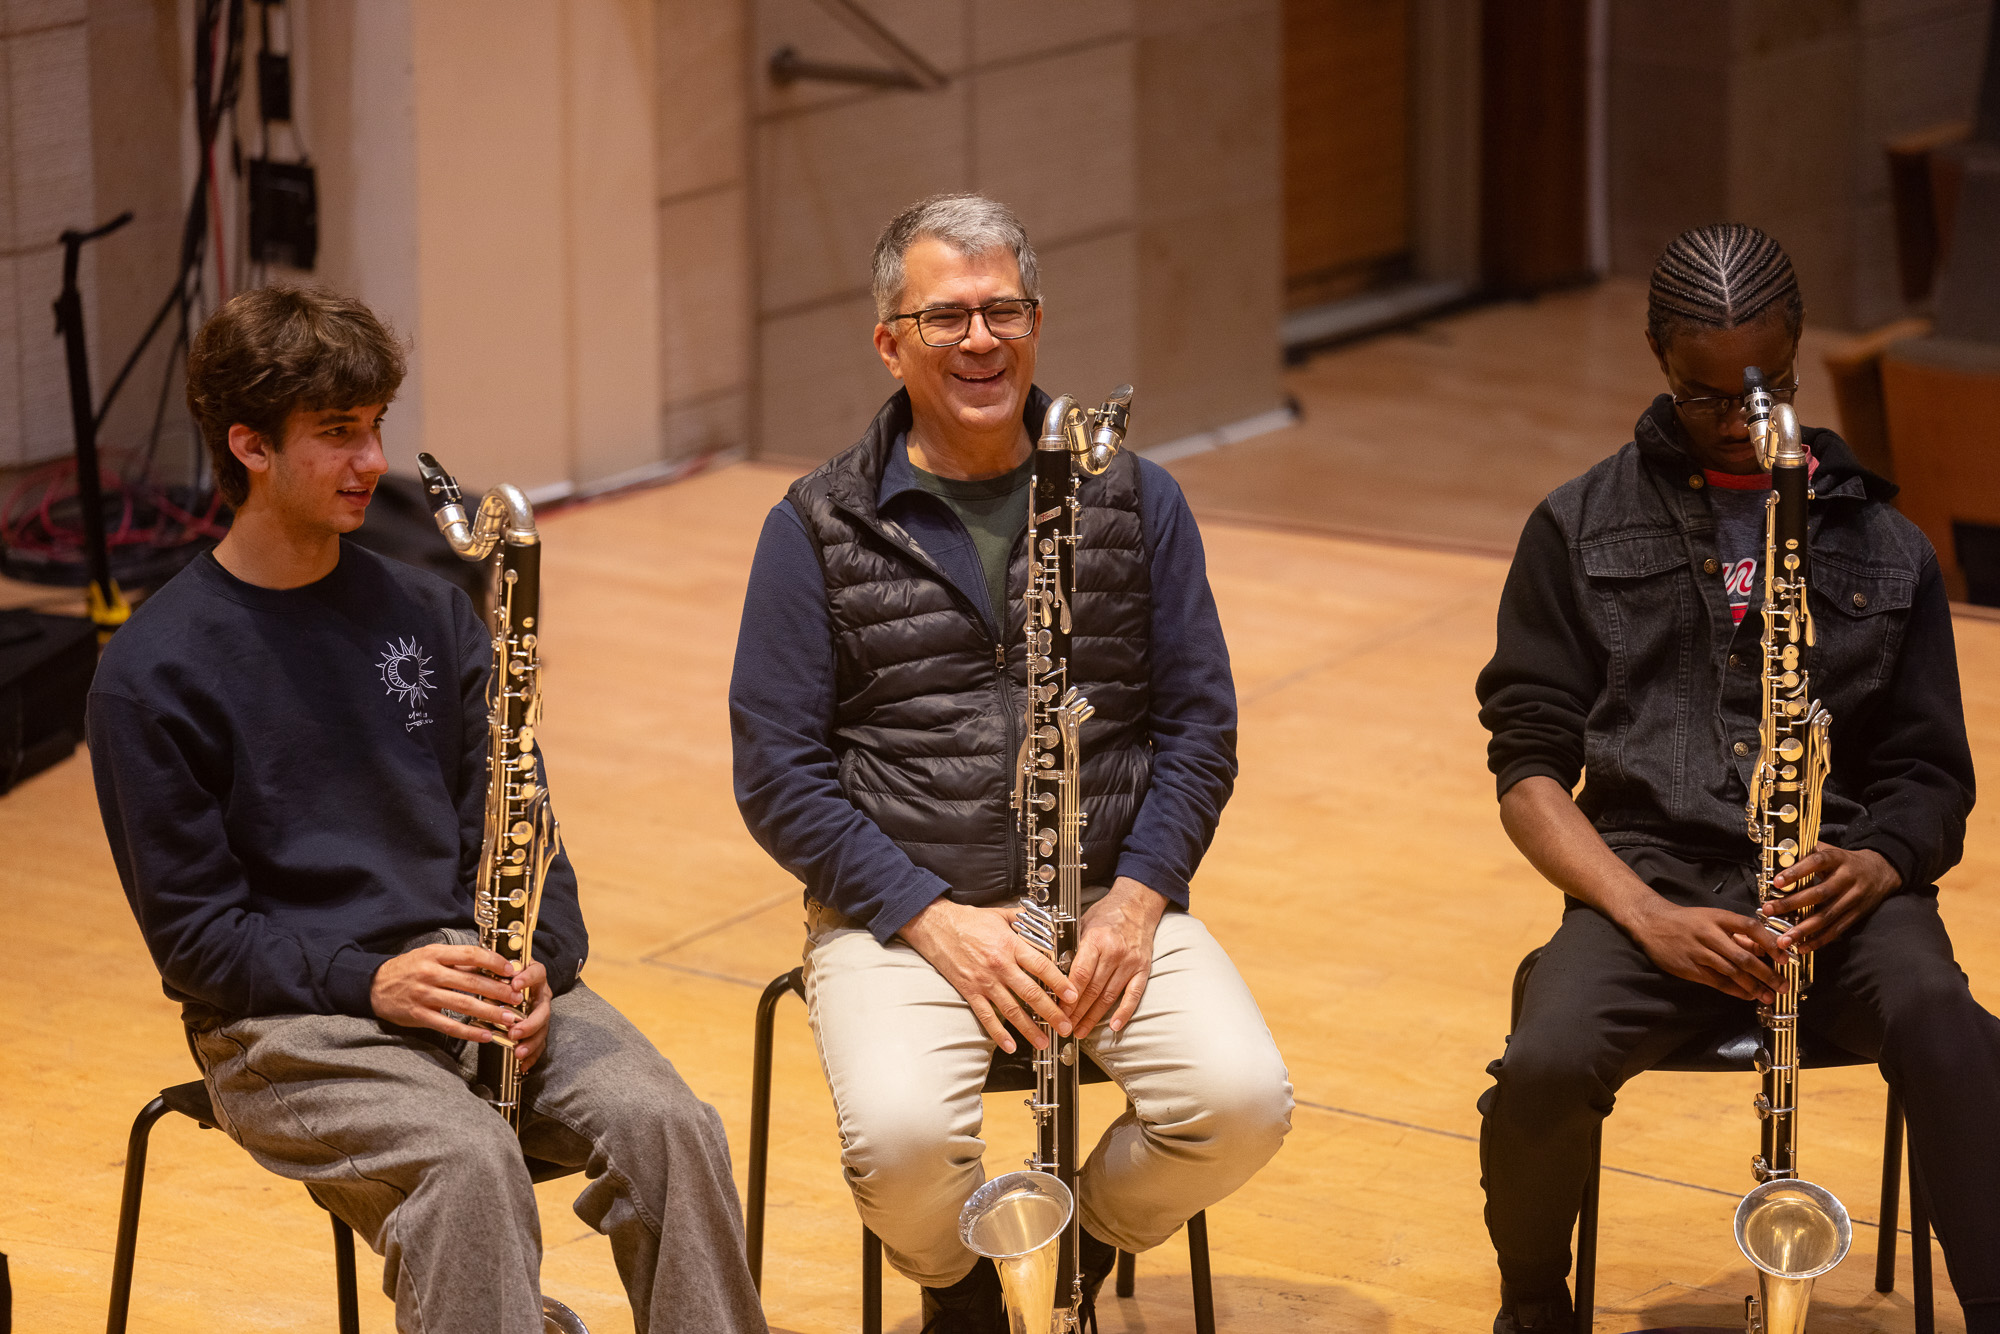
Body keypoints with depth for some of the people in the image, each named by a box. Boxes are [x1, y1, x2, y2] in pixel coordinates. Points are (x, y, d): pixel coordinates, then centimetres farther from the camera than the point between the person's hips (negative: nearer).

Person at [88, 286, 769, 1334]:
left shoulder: (429, 615, 13)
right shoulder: (151, 673, -2)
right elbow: (193, 931, -4)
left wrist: (538, 964, -8)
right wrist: (366, 980, -18)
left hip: (474, 970, 4)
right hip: (286, 1023, -4)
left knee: (667, 1124, -23)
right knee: (468, 1160, -34)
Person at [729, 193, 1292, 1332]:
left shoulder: (1136, 501, 8)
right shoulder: (818, 530, 1)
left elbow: (1199, 722, 9)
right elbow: (778, 772, -2)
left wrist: (1138, 895, -8)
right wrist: (932, 918, -13)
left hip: (1111, 902, 2)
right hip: (898, 911, -2)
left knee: (1242, 1104, -24)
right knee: (901, 1140, -31)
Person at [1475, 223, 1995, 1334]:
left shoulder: (1884, 549, 19)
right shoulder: (1577, 530, 14)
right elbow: (1530, 763, 7)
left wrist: (1877, 865, -10)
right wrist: (1648, 917, -11)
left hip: (1837, 890, 1)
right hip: (1647, 873, 0)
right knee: (1544, 1071, -31)